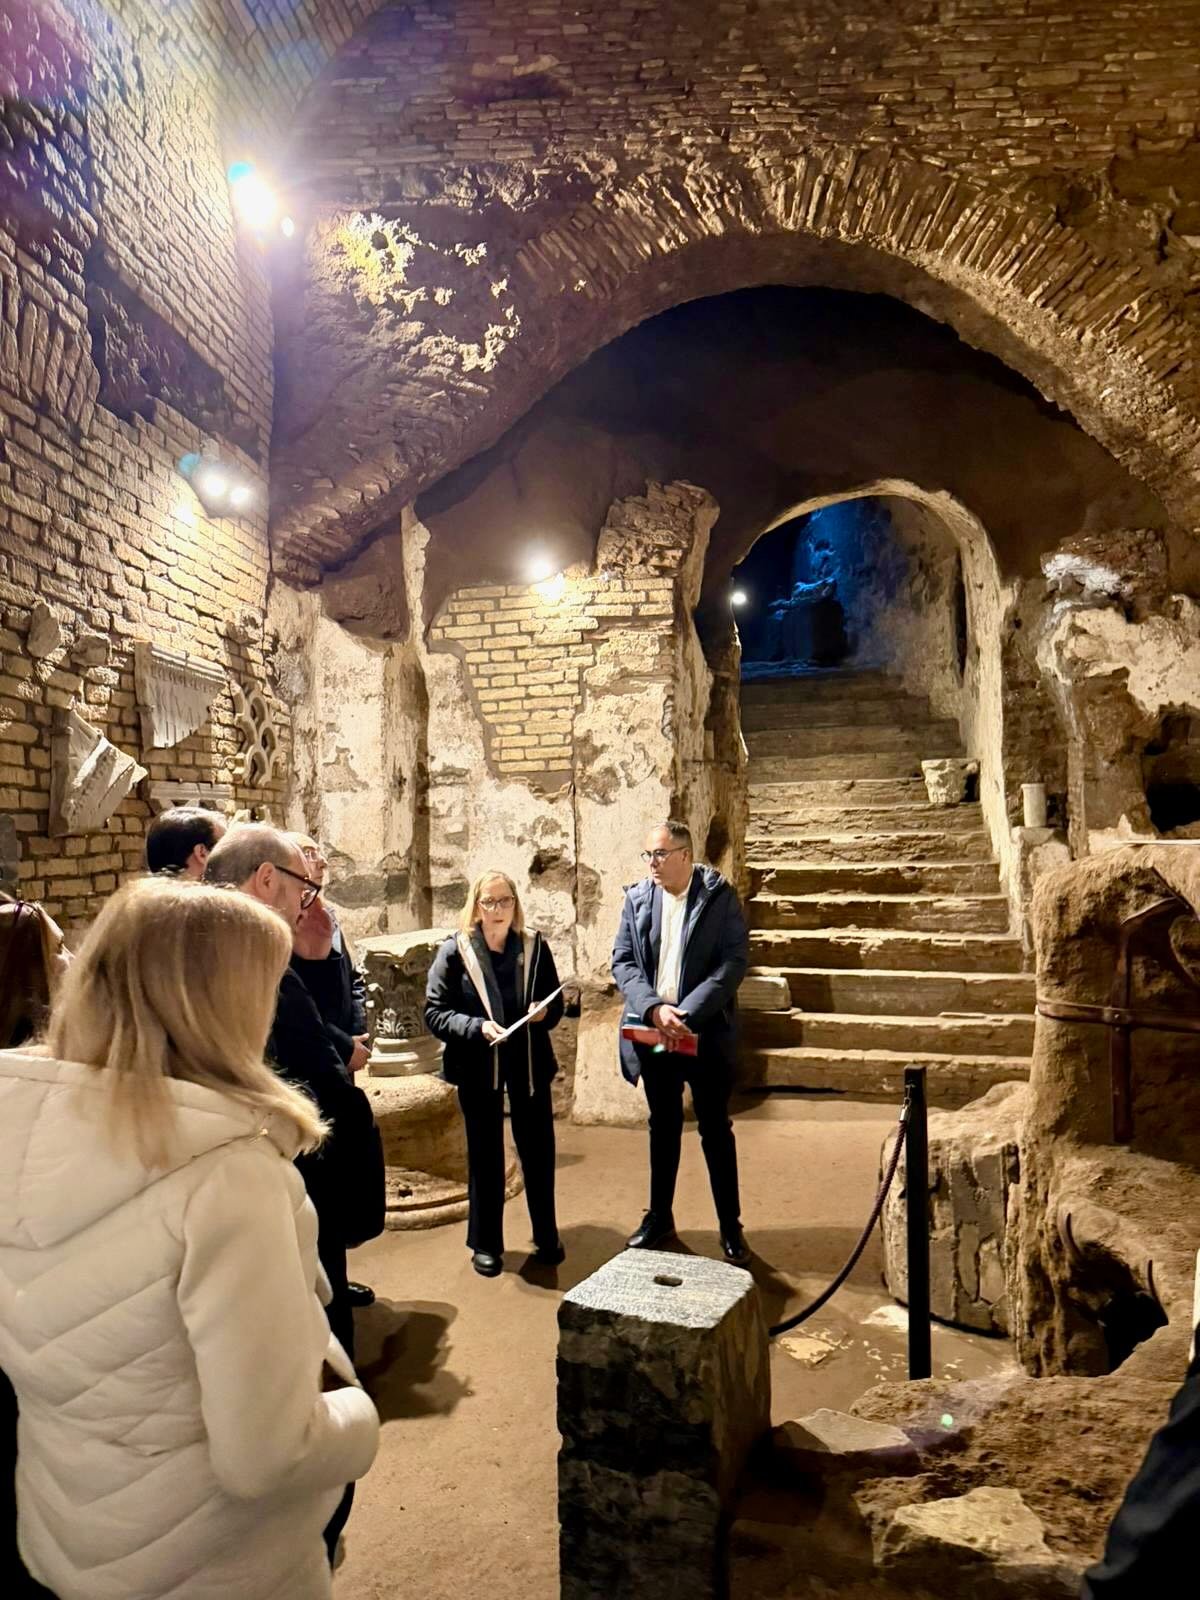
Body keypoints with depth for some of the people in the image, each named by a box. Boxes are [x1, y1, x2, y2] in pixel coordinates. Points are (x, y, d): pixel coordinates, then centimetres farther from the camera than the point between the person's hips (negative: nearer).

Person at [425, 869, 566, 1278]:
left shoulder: (535, 946, -2)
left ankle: (546, 1235, 31)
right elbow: (435, 1012, -10)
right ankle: (485, 1243, 28)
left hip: (529, 1063, 2)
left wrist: (544, 1012, -16)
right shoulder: (455, 951, -8)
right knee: (485, 1154, 11)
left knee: (538, 1148, 10)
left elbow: (556, 1004, 6)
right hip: (478, 1065, -2)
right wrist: (477, 1027, -24)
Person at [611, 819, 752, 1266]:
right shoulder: (637, 897, 2)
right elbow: (622, 961, 0)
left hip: (706, 1033, -3)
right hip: (652, 1032, 3)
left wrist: (687, 1013, -21)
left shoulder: (720, 897, -9)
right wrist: (654, 1009, -16)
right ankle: (659, 1216, 32)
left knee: (716, 1129, 9)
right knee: (663, 1127, 17)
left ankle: (730, 1226, 22)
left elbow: (735, 961, -14)